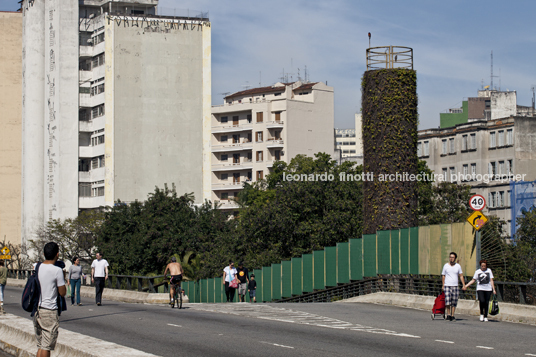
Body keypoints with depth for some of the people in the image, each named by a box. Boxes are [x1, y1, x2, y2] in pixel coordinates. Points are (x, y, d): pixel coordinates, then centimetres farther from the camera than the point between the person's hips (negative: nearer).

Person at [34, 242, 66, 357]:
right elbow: (62, 292, -9)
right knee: (47, 346, -2)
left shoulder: (37, 268, 6)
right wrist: (63, 280, 5)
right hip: (49, 311, -7)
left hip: (37, 309, 7)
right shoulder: (57, 271, -14)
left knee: (40, 345, 13)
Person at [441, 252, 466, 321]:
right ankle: (448, 314, 1)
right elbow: (443, 276, 8)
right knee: (448, 301, -13)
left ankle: (452, 316, 8)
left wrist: (464, 285, 2)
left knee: (454, 302, 1)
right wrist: (443, 285, 1)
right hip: (447, 286, -2)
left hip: (455, 286, 2)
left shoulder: (458, 266, 8)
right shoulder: (446, 266, 5)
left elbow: (461, 276, 10)